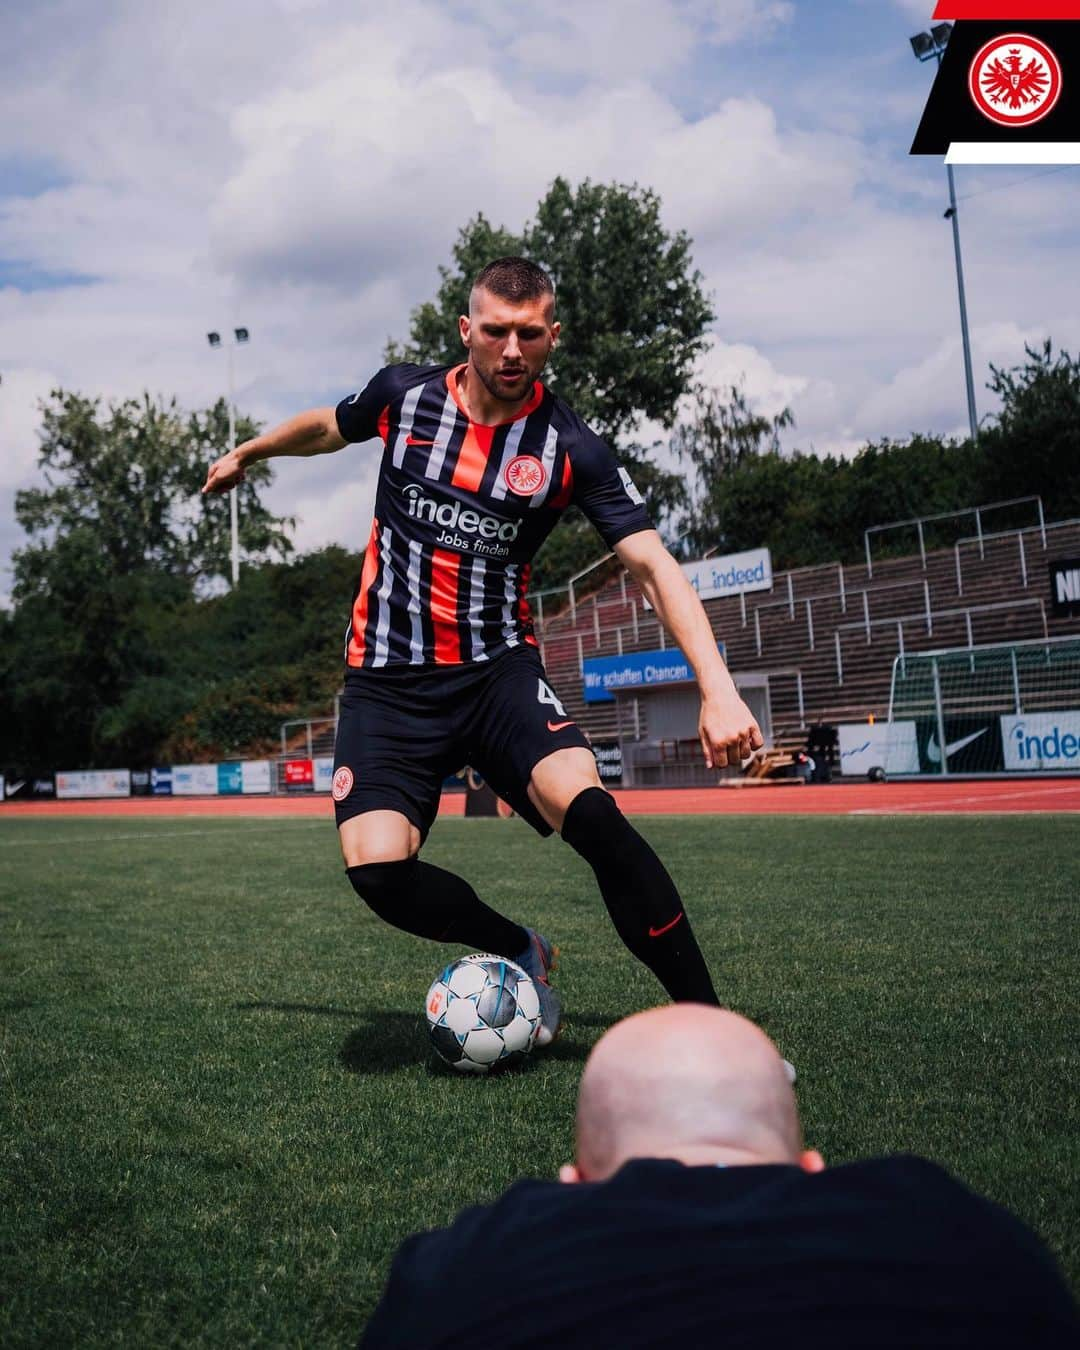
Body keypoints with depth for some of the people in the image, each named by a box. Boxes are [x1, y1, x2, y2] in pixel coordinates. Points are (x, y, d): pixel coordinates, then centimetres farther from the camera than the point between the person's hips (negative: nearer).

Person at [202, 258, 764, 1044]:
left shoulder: (570, 448, -7)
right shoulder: (404, 396, -1)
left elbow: (654, 566, -12)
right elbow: (328, 427, 22)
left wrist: (718, 689, -25)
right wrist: (247, 454, 37)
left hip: (499, 668, -1)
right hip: (388, 680, 2)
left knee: (588, 810, -29)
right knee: (377, 867, -20)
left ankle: (707, 1019, -14)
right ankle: (522, 953, 10)